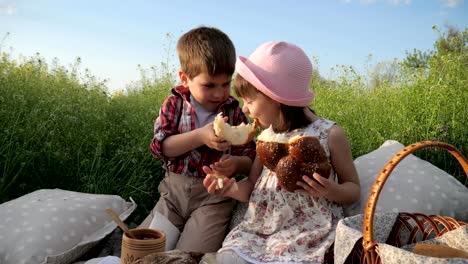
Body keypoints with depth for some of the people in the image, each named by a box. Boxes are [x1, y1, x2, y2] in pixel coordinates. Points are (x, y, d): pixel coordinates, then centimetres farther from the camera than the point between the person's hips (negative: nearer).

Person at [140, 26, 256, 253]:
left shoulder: (234, 112, -2)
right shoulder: (174, 103, -1)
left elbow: (249, 159, 2)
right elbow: (159, 146, -12)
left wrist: (235, 163, -23)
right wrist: (201, 136, -26)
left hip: (215, 195, -1)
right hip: (175, 190, 2)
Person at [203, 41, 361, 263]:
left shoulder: (330, 134, -9)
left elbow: (354, 188, 1)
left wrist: (332, 191, -21)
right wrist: (230, 188, -8)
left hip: (307, 234, -3)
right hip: (260, 228, 4)